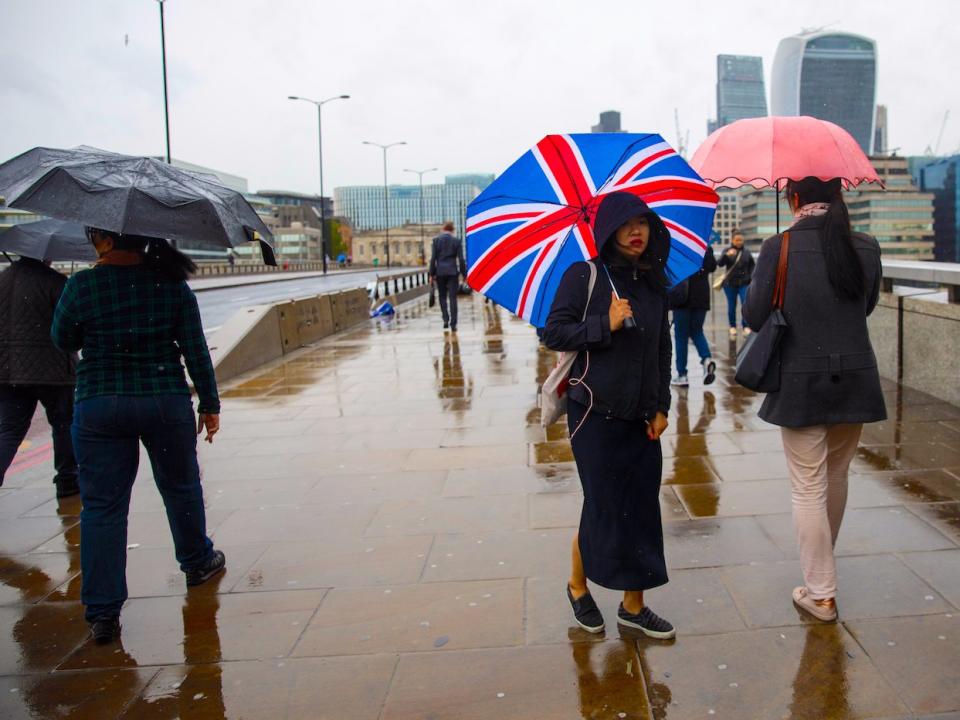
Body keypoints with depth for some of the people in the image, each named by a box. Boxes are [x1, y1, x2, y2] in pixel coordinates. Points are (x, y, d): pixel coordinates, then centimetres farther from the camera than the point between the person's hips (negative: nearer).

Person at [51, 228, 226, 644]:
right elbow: (195, 350, -2)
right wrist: (210, 404, 5)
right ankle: (197, 563, 41)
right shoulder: (172, 284, -3)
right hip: (166, 402, 1)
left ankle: (102, 611, 5)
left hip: (98, 407, -1)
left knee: (102, 505, 5)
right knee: (180, 487, 21)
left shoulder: (82, 286, -7)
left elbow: (63, 341, 8)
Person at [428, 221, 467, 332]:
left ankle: (446, 319, 4)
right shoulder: (457, 241, 0)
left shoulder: (436, 240, 0)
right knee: (453, 298, 0)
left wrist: (432, 274, 2)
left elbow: (433, 258, -3)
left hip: (440, 272, 1)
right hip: (453, 272, 0)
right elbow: (461, 259, -3)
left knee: (442, 296, 16)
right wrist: (464, 274, 4)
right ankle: (453, 324, -5)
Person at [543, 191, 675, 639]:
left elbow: (662, 349, 14)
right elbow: (553, 333, -8)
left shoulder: (654, 284, 10)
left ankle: (633, 605, 20)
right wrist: (606, 325, -17)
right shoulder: (583, 277, -5)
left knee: (642, 507, 5)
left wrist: (661, 406, 8)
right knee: (604, 504, 1)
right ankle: (578, 586, 27)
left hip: (642, 415, 5)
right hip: (595, 412, -5)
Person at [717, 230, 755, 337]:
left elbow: (753, 265, 16)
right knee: (731, 306, 6)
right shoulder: (727, 251, -1)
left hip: (744, 283, 1)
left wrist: (751, 276, 3)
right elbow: (720, 264, -14)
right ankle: (732, 327, 20)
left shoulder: (747, 251, 5)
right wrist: (727, 255, -30)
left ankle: (746, 326, -1)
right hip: (730, 284, -1)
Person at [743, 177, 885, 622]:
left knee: (808, 488, 4)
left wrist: (753, 284, 9)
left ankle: (820, 593, 9)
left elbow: (755, 317, -9)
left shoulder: (779, 248, -13)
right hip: (855, 381, 4)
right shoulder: (866, 249, -1)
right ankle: (822, 563, 41)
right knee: (836, 477, 20)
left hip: (800, 385, -4)